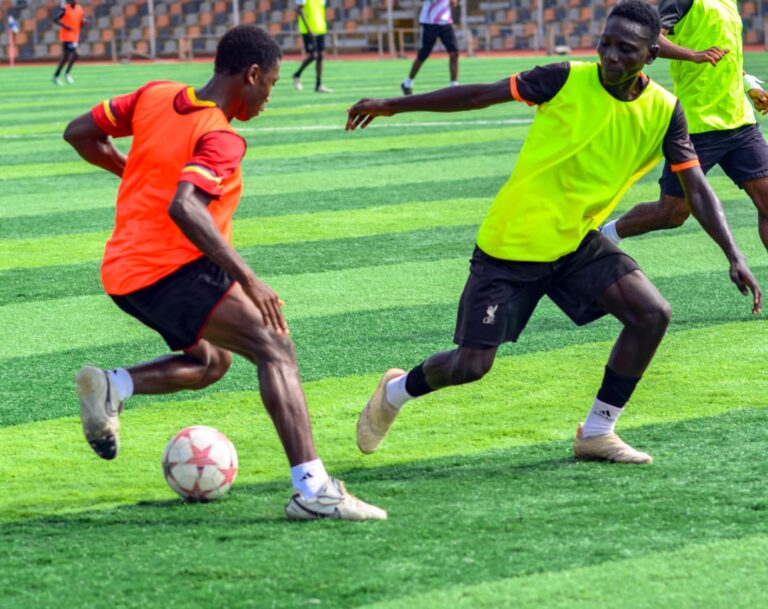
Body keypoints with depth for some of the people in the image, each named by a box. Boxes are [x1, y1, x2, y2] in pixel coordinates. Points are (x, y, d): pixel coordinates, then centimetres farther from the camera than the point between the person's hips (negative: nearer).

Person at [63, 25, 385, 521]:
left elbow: (80, 134, 14)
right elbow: (183, 207, -31)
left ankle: (113, 386, 4)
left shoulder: (156, 96, 8)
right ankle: (313, 488, -30)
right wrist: (248, 279, -32)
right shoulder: (220, 139, -15)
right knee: (275, 349, -15)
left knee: (210, 361, 27)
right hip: (173, 270, -9)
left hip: (123, 271, 9)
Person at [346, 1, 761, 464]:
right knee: (470, 365, -5)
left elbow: (697, 189, -4)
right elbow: (479, 95, -8)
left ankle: (597, 433, 1)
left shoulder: (664, 112, -6)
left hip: (578, 244, 4)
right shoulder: (568, 81, -15)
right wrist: (392, 106, -4)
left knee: (652, 313, -17)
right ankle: (395, 392, 29)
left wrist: (735, 257, -16)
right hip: (510, 245, -4)